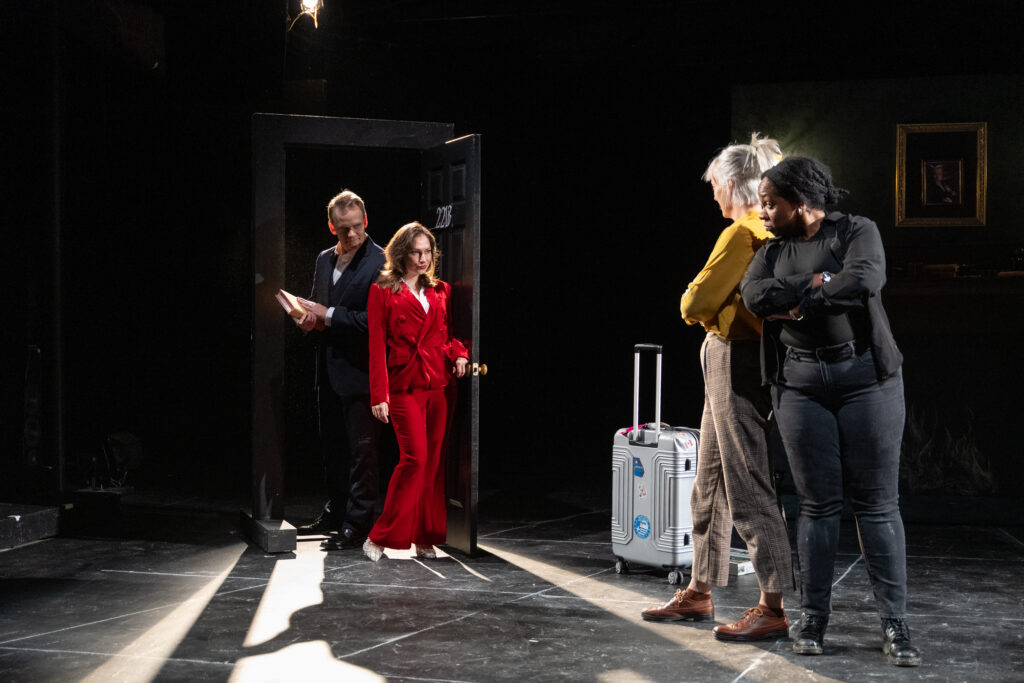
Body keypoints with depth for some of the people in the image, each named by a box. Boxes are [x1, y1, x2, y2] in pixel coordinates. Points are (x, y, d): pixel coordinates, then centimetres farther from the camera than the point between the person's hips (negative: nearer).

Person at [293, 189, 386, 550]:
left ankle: (357, 523, 4)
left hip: (360, 371, -8)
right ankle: (336, 512, 28)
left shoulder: (380, 263, -12)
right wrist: (309, 317, 1)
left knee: (361, 448, -2)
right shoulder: (324, 259, 13)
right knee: (332, 446, 16)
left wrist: (329, 315, -17)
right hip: (329, 368, 8)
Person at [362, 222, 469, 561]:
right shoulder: (382, 292, 2)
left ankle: (425, 539, 11)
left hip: (439, 385, 5)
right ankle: (379, 537, -4)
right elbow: (377, 346, -2)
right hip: (404, 386, -5)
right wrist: (379, 395, -8)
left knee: (433, 462, 3)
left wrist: (459, 353, 1)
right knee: (415, 458, -14)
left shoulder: (440, 291, 15)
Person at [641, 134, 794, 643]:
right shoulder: (769, 230, 14)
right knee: (710, 484, 16)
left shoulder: (742, 233, -16)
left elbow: (697, 303, -16)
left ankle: (774, 608, -4)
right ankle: (699, 593, 25)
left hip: (735, 360, -10)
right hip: (730, 360, 10)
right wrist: (711, 310, 9)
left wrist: (697, 306, 4)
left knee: (749, 487, -7)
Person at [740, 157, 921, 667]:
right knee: (818, 504, 2)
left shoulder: (856, 232, 2)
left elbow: (866, 280, -18)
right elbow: (755, 296, -6)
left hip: (866, 375, -3)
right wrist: (817, 283, -13)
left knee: (877, 502, -3)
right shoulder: (771, 252, 13)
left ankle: (895, 625, 2)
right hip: (800, 384, 3)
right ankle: (813, 619, 12)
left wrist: (796, 304, -9)